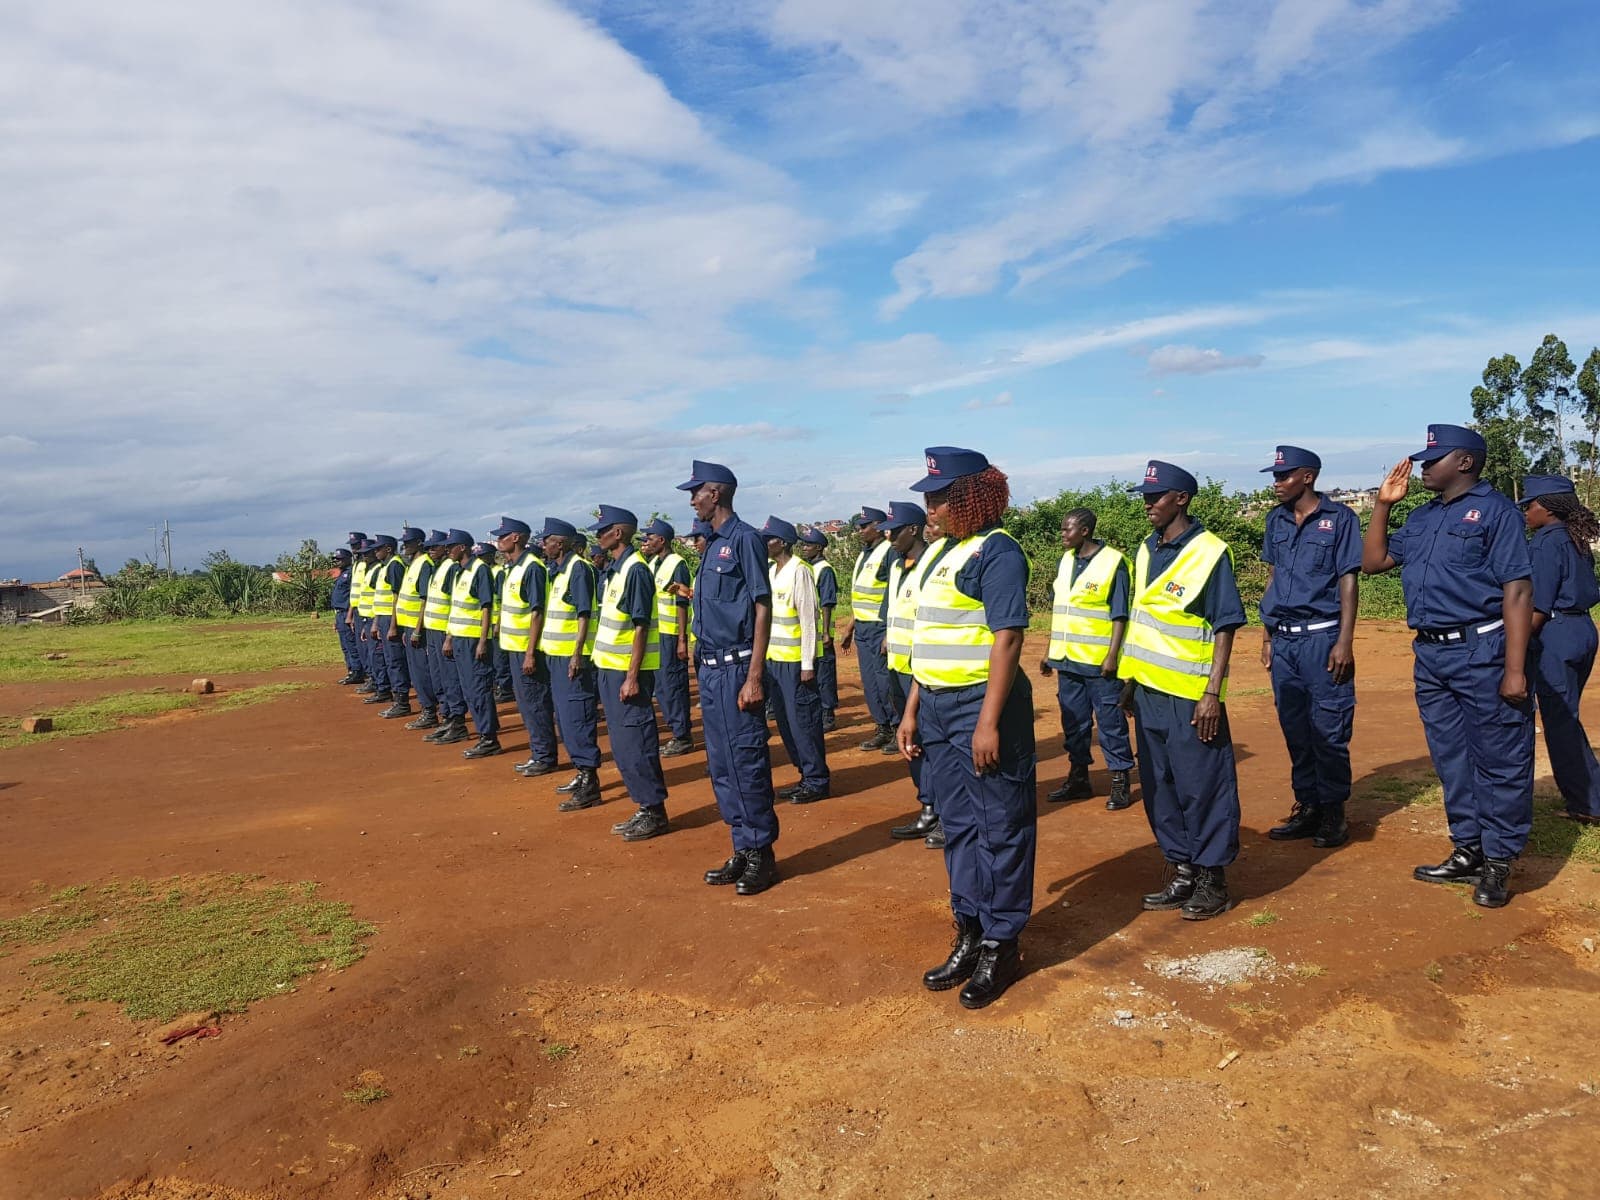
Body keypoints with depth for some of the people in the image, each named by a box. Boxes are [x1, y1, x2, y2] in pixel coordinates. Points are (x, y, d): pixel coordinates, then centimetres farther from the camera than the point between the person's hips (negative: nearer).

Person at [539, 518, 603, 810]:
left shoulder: (578, 568, -13)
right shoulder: (557, 569, 15)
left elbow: (584, 613, -18)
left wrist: (577, 654, -23)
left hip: (573, 655, -10)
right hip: (557, 654, 10)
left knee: (576, 718, -8)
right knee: (565, 718, 14)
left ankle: (589, 785, -4)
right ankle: (582, 774, 24)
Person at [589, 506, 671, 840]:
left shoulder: (635, 570, -15)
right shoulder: (613, 569, 13)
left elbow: (641, 627, -18)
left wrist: (632, 677, -21)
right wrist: (605, 671, 16)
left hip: (628, 672, -10)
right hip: (609, 668, 10)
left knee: (635, 744, -4)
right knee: (622, 745, 13)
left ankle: (655, 812, 6)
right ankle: (645, 808, 21)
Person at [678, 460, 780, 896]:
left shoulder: (744, 539, -10)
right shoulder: (711, 544, 15)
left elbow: (762, 608, -15)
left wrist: (754, 678, -19)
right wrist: (702, 667, 14)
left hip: (736, 668, -9)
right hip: (709, 668, 9)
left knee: (747, 761, -2)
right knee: (721, 765, 13)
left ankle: (762, 853, 10)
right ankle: (742, 849, 23)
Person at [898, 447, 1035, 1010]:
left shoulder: (996, 552, -12)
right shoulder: (937, 552, 13)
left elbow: (1007, 639, -18)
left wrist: (989, 722, -22)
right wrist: (912, 710, 15)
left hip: (982, 706, -9)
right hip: (936, 706, 9)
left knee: (999, 828, 4)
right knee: (958, 827, 16)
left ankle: (1001, 946, 16)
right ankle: (970, 935, 28)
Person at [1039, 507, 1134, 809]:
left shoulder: (1113, 561, -8)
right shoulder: (1065, 561, 12)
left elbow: (1119, 614, -10)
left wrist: (1112, 655, -16)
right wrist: (1049, 652, 15)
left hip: (1100, 663, -6)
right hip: (1066, 660, 7)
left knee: (1110, 723, 0)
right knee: (1073, 722, 13)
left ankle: (1120, 782, 10)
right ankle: (1078, 778, 24)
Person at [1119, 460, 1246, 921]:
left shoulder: (1209, 552, -11)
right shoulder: (1146, 551, 10)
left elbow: (1225, 627, -12)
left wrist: (1213, 693, -17)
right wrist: (1129, 679, 15)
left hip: (1190, 697, -7)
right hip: (1148, 691, 8)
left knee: (1202, 788, 2)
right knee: (1159, 788, 14)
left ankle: (1212, 879, 16)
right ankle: (1182, 873, 27)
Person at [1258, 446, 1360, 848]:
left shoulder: (1339, 518, -4)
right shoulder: (1276, 520, 12)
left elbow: (1348, 581, -7)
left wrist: (1344, 642, -13)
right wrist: (1267, 636, 14)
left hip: (1322, 637, -6)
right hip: (1283, 639, 6)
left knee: (1329, 729, -2)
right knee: (1294, 729, 11)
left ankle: (1333, 812, 11)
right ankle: (1307, 807, 22)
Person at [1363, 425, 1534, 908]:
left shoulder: (1495, 510, -7)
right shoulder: (1421, 516, 15)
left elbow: (1517, 591, -13)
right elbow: (1373, 561, 21)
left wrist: (1514, 670, -18)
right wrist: (1383, 504, 12)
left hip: (1482, 654, -8)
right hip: (1429, 655, 8)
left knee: (1499, 762, 2)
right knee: (1451, 760, 15)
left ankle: (1498, 862, 13)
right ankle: (1468, 851, 27)